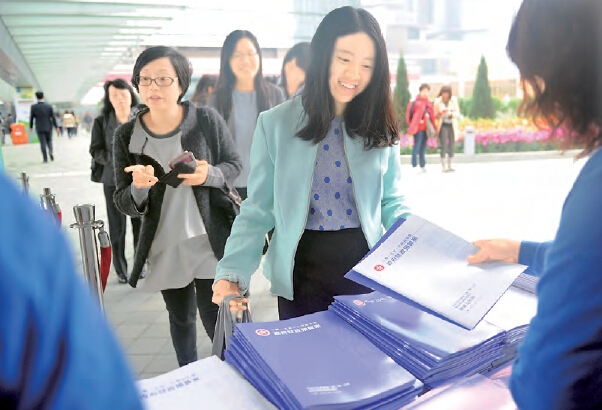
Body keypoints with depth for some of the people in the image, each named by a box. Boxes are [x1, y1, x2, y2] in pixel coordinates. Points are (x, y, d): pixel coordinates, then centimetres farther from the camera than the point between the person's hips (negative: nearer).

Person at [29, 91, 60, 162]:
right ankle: (50, 151, -8)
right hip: (48, 127, 1)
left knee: (43, 143, 3)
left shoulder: (33, 107, -7)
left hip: (39, 128, -1)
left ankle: (45, 158, 1)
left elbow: (31, 118, 1)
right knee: (49, 140, 18)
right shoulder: (49, 106, -5)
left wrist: (31, 127, 14)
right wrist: (56, 127, 4)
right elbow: (53, 117, -4)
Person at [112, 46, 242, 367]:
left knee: (214, 319, 0)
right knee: (181, 319, 19)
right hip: (165, 246, 3)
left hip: (210, 241, -2)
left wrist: (208, 175, -19)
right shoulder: (127, 136, -5)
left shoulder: (207, 120, -9)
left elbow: (234, 165, 3)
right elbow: (124, 204, -2)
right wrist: (139, 187, -25)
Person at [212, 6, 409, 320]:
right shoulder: (275, 124, -6)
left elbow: (391, 203, 5)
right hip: (300, 280, -1)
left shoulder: (380, 129, -1)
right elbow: (257, 210, -5)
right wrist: (233, 272, -16)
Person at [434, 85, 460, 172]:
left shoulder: (454, 100, 8)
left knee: (452, 146, 1)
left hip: (452, 125, 3)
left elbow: (458, 113, 8)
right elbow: (435, 116, 5)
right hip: (443, 125, -2)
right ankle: (443, 166, -7)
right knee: (444, 145, -11)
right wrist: (440, 113, -16)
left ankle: (449, 165, 13)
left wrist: (451, 113, -12)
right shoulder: (438, 101, 3)